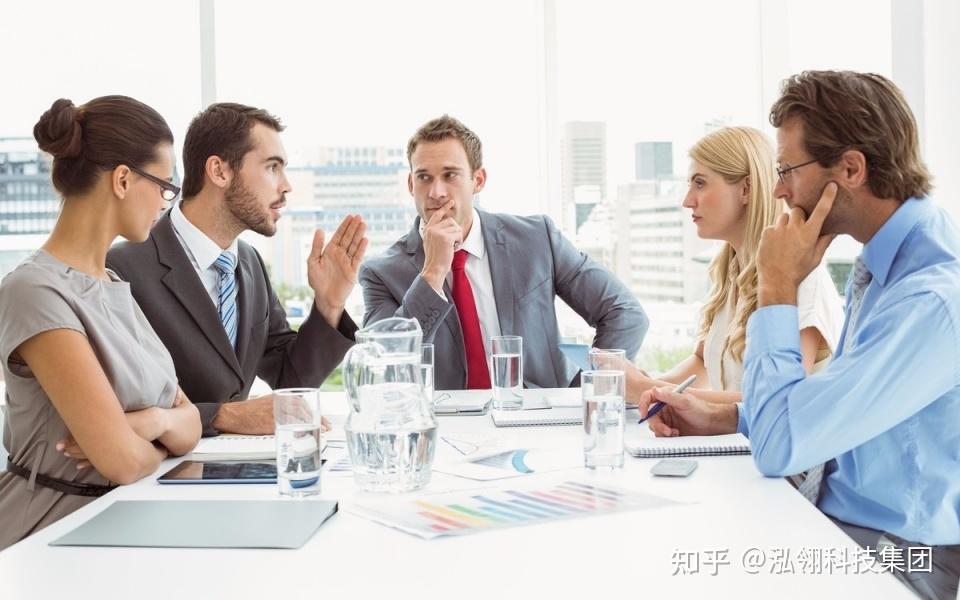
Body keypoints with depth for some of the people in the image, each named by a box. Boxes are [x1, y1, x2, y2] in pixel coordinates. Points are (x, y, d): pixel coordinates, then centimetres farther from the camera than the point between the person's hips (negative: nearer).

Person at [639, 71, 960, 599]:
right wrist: (720, 418, 1)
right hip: (830, 515, 8)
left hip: (891, 552, -8)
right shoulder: (885, 257, 3)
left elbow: (778, 445, -26)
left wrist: (777, 288, -19)